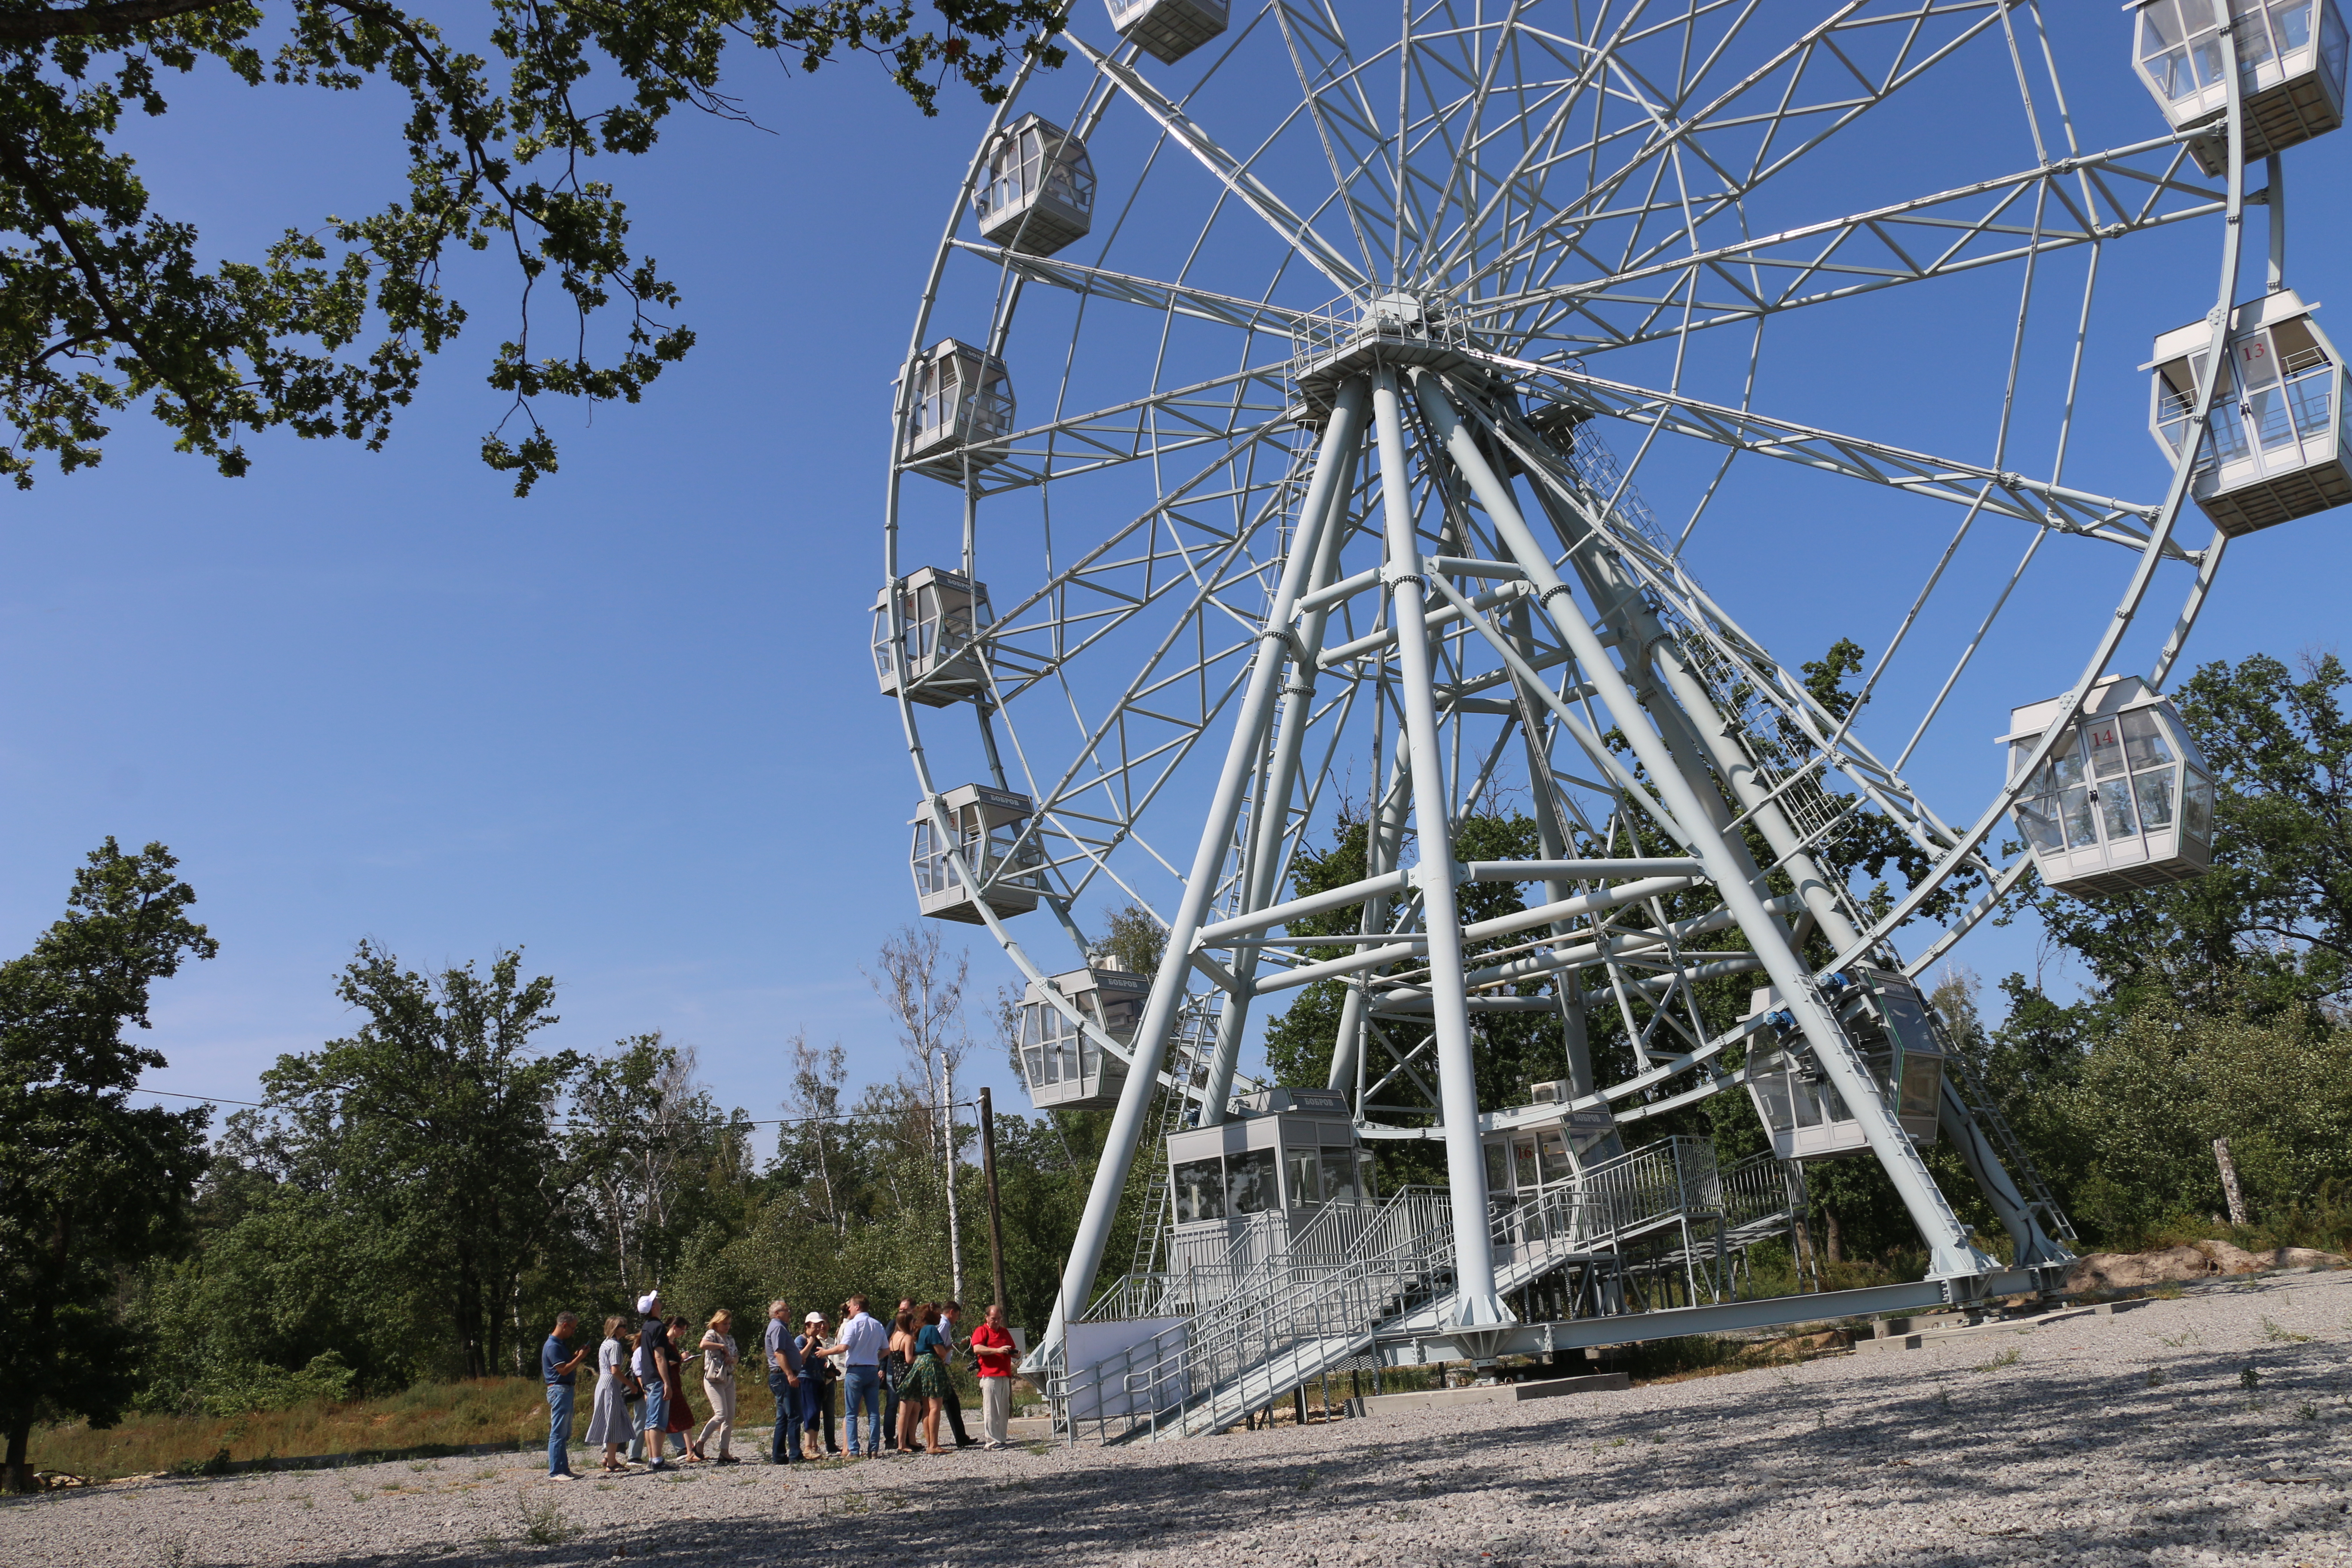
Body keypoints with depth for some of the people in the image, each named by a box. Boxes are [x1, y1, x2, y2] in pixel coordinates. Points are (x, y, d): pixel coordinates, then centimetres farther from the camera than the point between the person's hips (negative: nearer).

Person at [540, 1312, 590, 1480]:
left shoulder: (560, 1344, 18)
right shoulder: (553, 1346, -14)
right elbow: (564, 1370, -20)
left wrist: (576, 1356, 8)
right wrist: (580, 1357, -12)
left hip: (565, 1390, 11)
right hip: (559, 1390, -11)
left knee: (565, 1434, 12)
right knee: (558, 1433, -9)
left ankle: (564, 1470, 16)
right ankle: (555, 1472, -8)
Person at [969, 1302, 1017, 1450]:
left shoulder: (1005, 1333, 24)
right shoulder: (981, 1331, 2)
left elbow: (1014, 1352, 33)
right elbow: (977, 1348, -15)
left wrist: (1013, 1353, 8)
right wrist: (997, 1350, -23)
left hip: (1005, 1376, 7)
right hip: (990, 1376, -7)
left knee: (1005, 1410, 6)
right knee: (991, 1410, -8)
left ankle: (1002, 1439, 11)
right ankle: (993, 1441, -8)